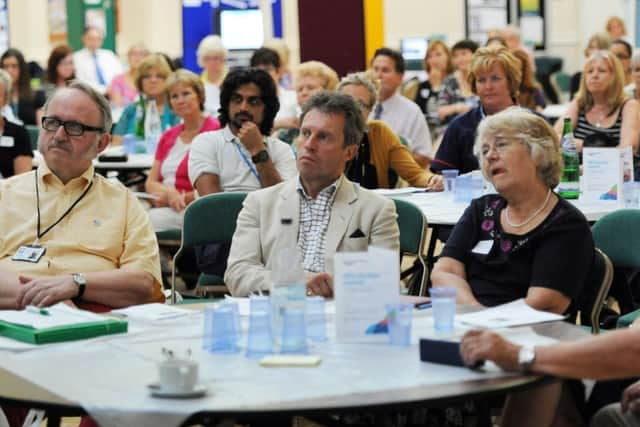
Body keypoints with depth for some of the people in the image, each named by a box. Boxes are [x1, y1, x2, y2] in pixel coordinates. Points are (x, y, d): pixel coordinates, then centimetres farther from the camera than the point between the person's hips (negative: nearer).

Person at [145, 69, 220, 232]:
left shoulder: (214, 130, -4)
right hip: (164, 208, 6)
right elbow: (151, 182, 15)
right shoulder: (168, 136, 21)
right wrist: (170, 193, -7)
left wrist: (184, 198, -12)